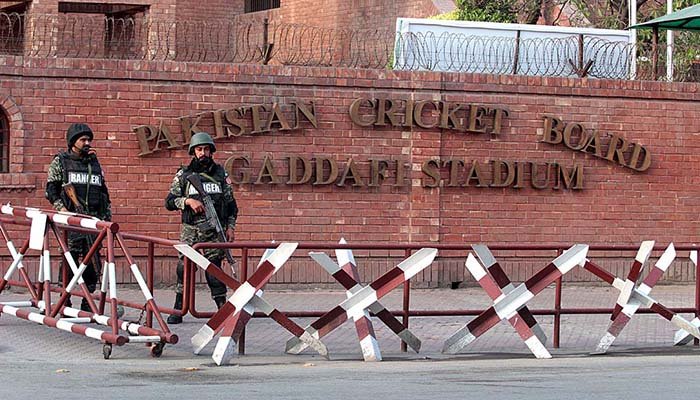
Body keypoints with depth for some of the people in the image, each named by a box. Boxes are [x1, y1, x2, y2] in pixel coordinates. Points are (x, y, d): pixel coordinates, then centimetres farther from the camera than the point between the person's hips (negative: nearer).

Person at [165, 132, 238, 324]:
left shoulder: (220, 174, 10)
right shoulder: (183, 175, 6)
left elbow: (231, 204, 15)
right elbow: (169, 202, 2)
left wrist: (230, 227, 5)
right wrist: (188, 201, -14)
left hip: (214, 231, 0)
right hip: (190, 230, 0)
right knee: (184, 269, -4)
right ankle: (178, 310, 2)